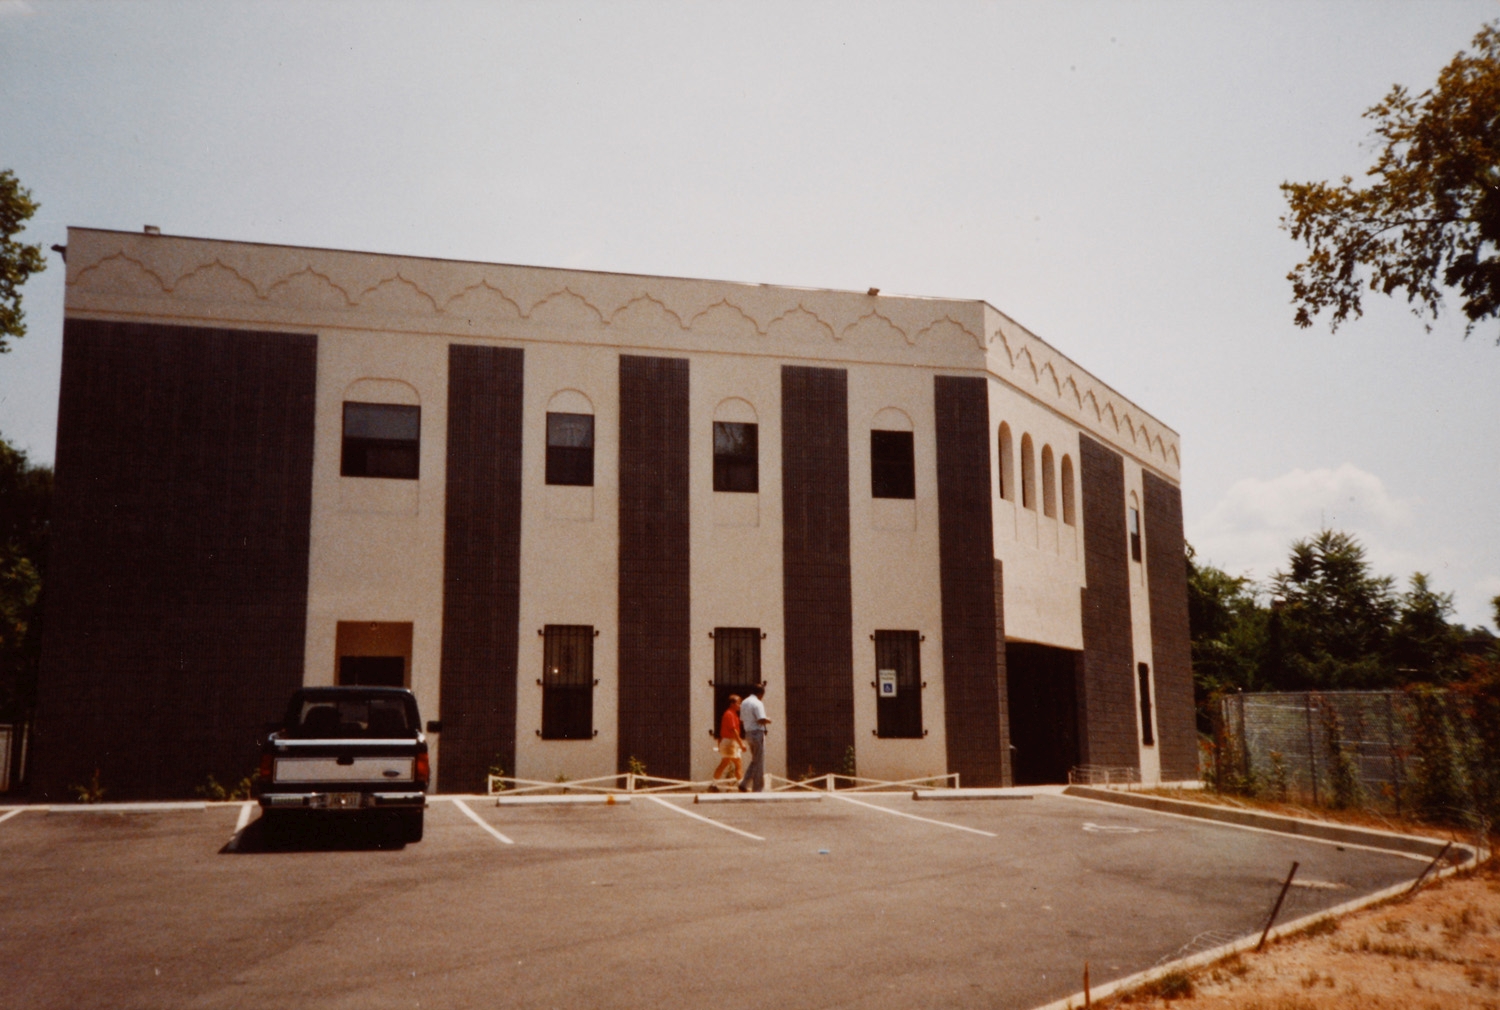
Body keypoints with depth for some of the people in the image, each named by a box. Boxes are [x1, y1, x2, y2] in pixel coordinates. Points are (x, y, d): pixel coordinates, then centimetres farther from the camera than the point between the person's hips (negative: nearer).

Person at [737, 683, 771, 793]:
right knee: (759, 762, 0)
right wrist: (768, 721, -4)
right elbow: (762, 720, -23)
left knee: (754, 761, 17)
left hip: (748, 733, 8)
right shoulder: (758, 703, -14)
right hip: (757, 733, -8)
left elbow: (742, 721, 18)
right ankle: (758, 788, 4)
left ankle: (744, 784, 10)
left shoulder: (744, 703, 14)